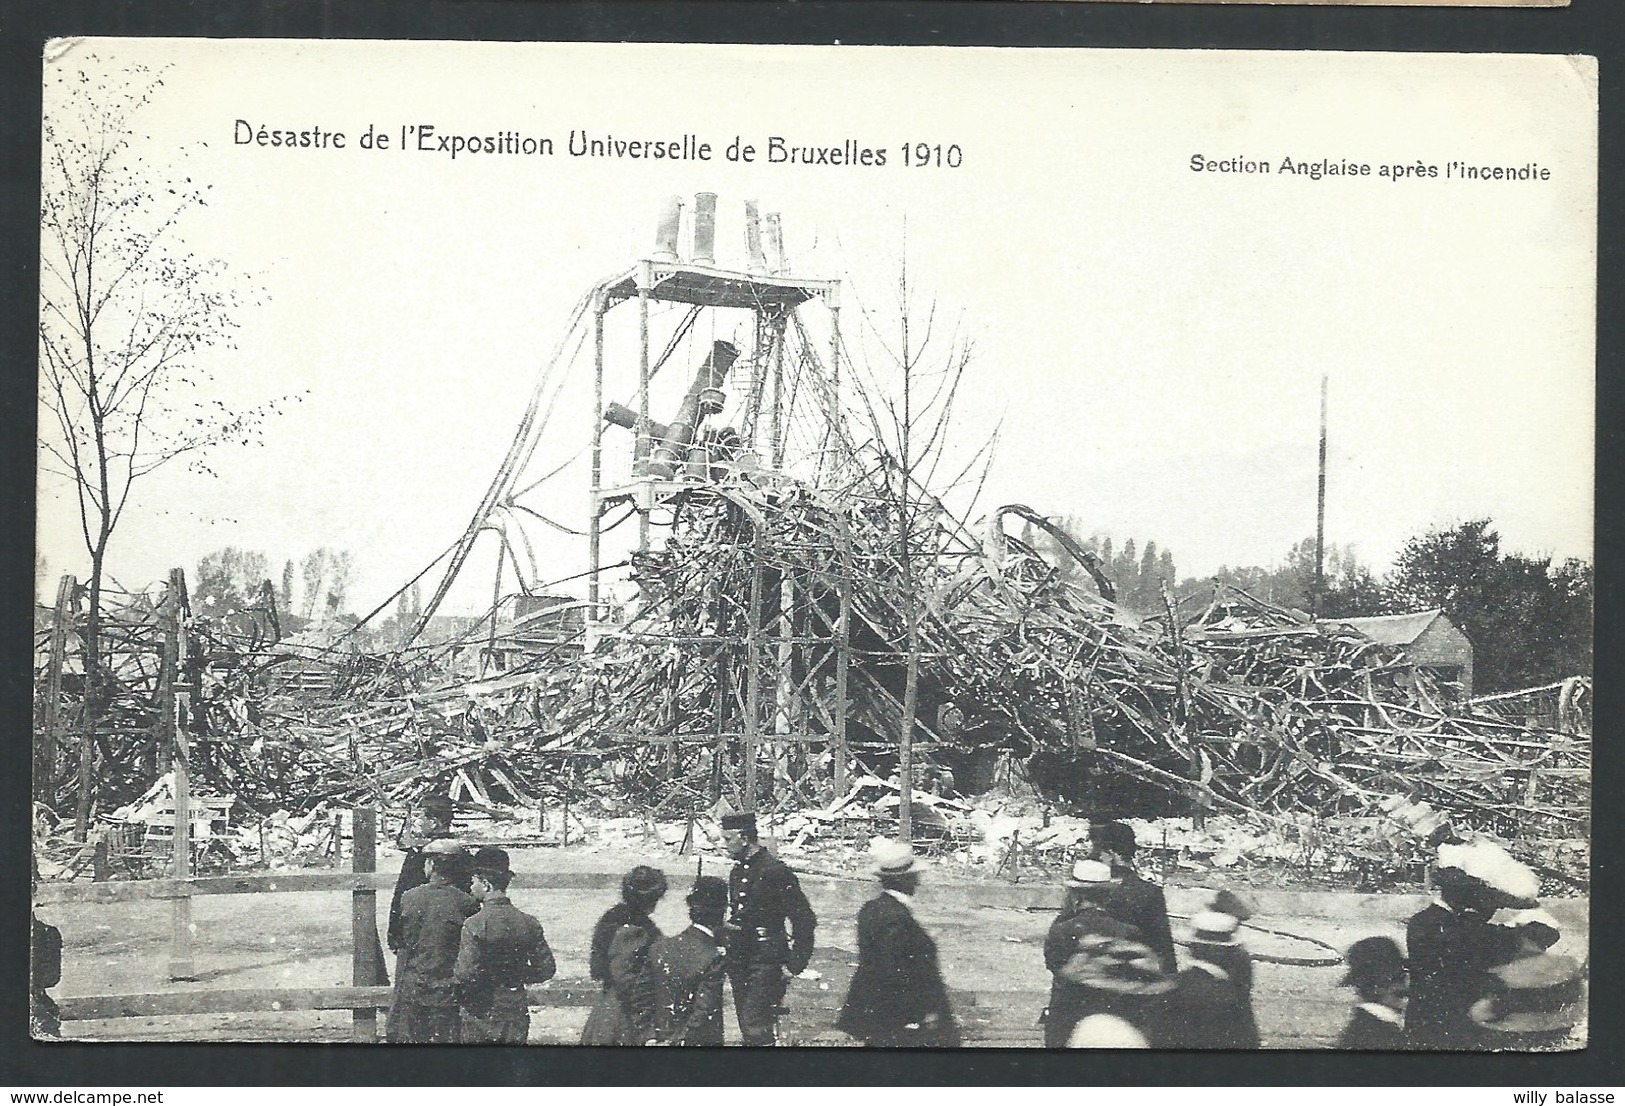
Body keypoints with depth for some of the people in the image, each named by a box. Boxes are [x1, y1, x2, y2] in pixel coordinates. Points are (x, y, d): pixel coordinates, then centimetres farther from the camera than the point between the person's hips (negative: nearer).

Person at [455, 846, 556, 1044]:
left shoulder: (474, 925, -15)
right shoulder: (529, 924, 0)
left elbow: (465, 974, -18)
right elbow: (546, 969, 4)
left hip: (480, 1014, -4)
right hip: (517, 1015, 4)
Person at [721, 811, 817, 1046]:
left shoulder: (775, 871, -14)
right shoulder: (737, 872, 12)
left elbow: (805, 921, -13)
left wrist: (794, 965, -14)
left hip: (765, 962, -8)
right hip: (740, 960, 8)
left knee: (755, 1024, -14)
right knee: (746, 1025, 11)